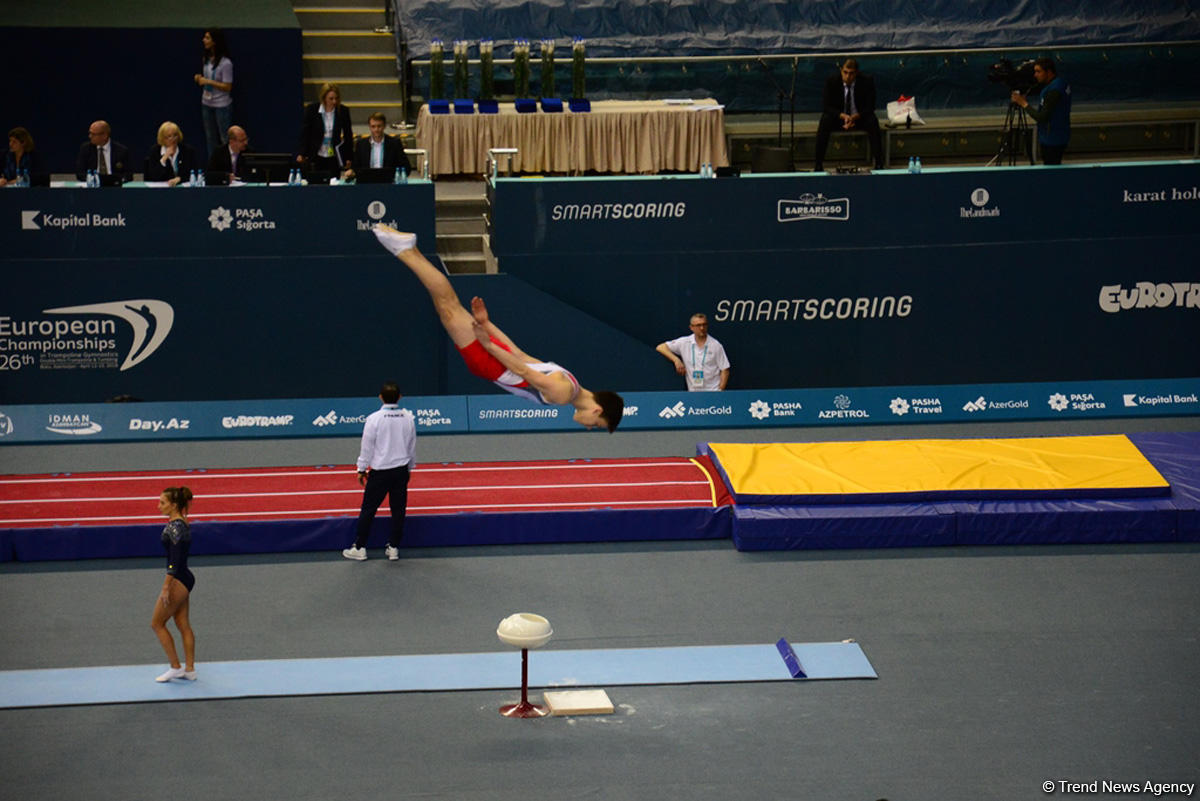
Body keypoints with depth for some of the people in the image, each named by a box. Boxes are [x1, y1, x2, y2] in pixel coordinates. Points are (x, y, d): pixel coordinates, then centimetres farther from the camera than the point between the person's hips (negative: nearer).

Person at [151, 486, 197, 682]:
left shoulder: (174, 527, -20)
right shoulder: (183, 524, 9)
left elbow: (175, 560, -24)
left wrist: (166, 587, -23)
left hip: (178, 580, -9)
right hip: (185, 578, 9)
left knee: (157, 623, 2)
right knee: (184, 625, 13)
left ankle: (175, 667, 5)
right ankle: (189, 669, 17)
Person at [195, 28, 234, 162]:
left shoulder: (225, 63, -20)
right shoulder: (206, 59, 3)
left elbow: (227, 87, -19)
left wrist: (208, 81, -24)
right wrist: (200, 78, -4)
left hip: (222, 106, -7)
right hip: (207, 104, 7)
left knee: (225, 139, 1)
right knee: (211, 139, 16)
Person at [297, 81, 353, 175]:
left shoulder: (343, 111, -2)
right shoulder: (311, 109, -5)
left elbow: (348, 135, 6)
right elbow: (304, 133, -3)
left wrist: (349, 157, 5)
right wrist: (301, 153, -12)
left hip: (335, 158, 1)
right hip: (315, 158, -1)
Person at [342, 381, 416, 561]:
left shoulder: (374, 419, -13)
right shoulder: (407, 418, 0)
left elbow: (367, 446, -8)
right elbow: (412, 446, 10)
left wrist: (362, 469, 4)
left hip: (380, 471, -4)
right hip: (401, 470, 4)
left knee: (368, 509, 4)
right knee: (398, 510, 10)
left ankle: (359, 548, 7)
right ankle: (394, 548, 14)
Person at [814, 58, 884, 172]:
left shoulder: (867, 81, -14)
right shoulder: (832, 81, -14)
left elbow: (870, 107, -13)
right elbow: (826, 106, -14)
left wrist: (855, 117, -31)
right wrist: (843, 116, -31)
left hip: (859, 117, 0)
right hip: (838, 117, 0)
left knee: (873, 122, -32)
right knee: (824, 121, -31)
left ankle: (878, 164, -27)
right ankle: (818, 164, -29)